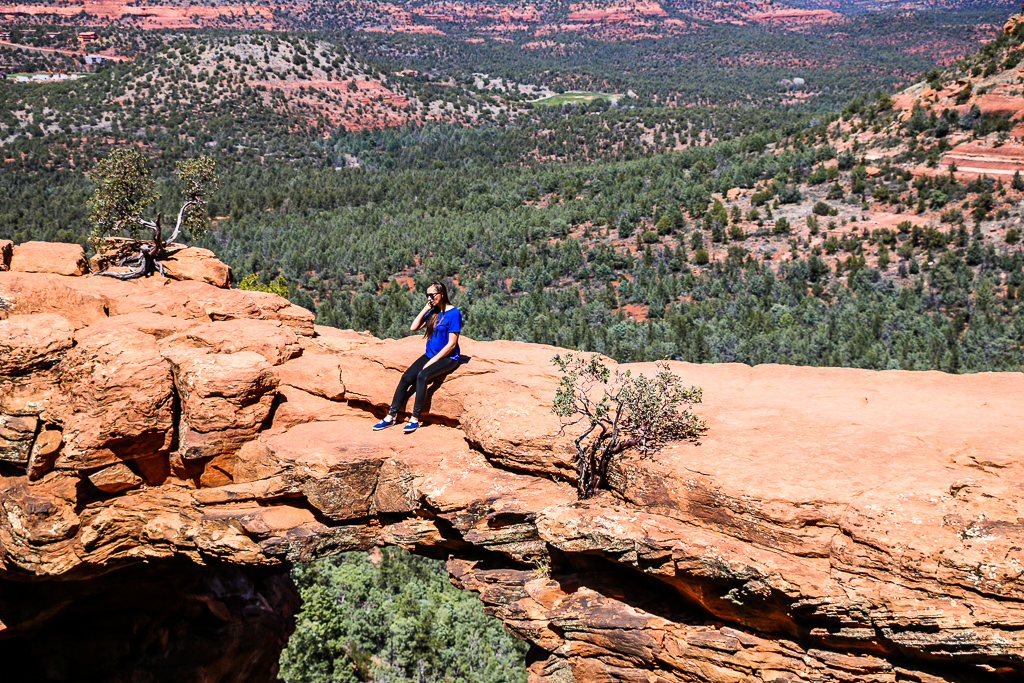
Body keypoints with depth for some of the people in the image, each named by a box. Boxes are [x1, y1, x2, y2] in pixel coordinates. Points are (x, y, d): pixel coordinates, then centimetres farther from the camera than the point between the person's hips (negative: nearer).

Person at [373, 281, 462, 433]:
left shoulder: (453, 313, -13)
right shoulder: (432, 312, 10)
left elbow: (451, 344, -16)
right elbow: (414, 327, 6)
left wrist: (432, 362, -17)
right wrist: (425, 309, 0)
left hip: (448, 358, -7)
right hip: (430, 355, 7)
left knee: (422, 375, -33)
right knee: (406, 378, -13)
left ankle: (415, 419, -29)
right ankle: (390, 416, -9)